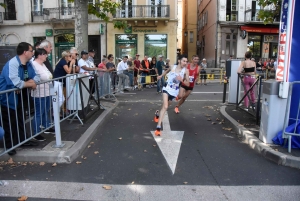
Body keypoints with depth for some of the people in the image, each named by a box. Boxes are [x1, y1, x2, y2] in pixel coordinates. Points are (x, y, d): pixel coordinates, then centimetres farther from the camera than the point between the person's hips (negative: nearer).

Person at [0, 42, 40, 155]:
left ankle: (23, 140, 35)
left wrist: (26, 83, -18)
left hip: (19, 98, 9)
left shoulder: (28, 64, 0)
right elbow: (16, 83, -39)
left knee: (20, 120, 20)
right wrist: (30, 84, -21)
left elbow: (36, 77, 3)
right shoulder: (12, 64, -27)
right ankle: (10, 146, 18)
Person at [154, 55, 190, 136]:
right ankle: (158, 127, -19)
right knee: (165, 106, -19)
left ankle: (158, 114, 52)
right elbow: (167, 71, 19)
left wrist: (181, 80, -28)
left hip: (174, 91, 2)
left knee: (165, 106, 18)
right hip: (167, 88, -2)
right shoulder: (172, 67, -5)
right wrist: (161, 76, 32)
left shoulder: (186, 70, -9)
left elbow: (188, 84, -10)